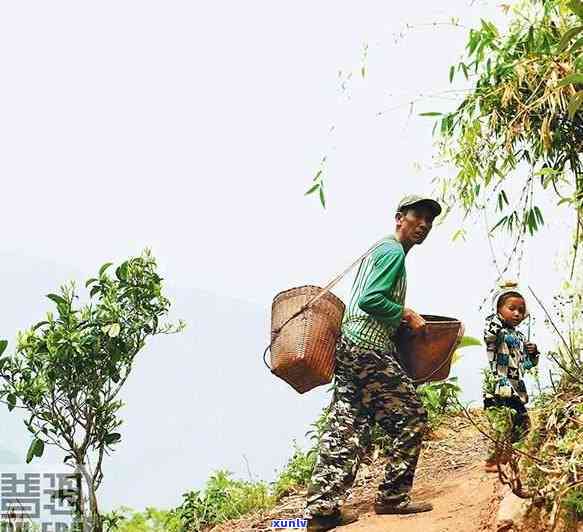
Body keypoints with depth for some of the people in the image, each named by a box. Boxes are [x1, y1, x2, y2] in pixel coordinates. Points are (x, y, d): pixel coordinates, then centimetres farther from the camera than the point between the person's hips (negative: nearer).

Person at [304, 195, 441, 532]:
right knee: (412, 419, 0)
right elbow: (370, 300, -19)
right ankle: (393, 497, 7)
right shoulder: (394, 252, -8)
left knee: (346, 428, 5)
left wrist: (402, 319, 23)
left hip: (350, 347, 10)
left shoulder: (380, 249, 24)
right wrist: (408, 315, -8)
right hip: (370, 350, -10)